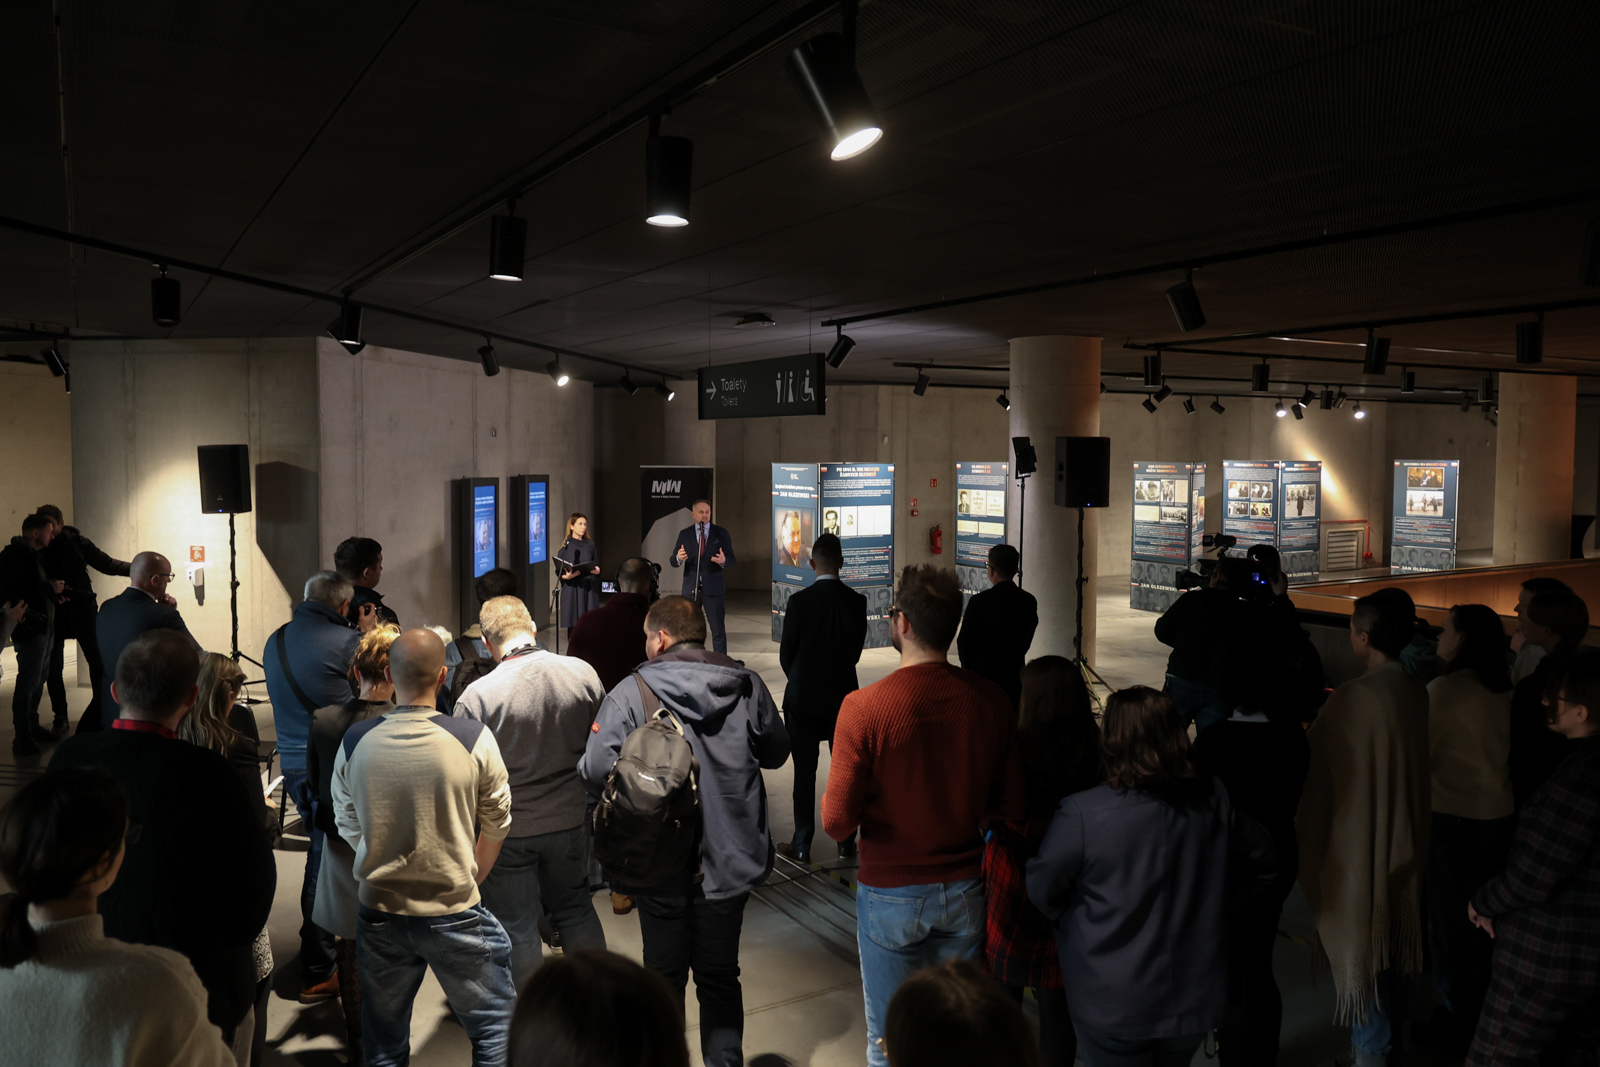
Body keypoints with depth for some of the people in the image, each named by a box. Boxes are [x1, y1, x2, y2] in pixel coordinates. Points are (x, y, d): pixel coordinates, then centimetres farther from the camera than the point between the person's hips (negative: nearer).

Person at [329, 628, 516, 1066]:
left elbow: (347, 826, 6)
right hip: (454, 912, -3)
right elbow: (497, 823, -2)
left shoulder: (355, 742, -8)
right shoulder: (474, 739, -16)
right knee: (495, 1025, 15)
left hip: (378, 913, 3)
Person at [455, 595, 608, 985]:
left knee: (516, 926, 13)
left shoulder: (477, 696, -20)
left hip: (508, 831, -3)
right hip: (571, 820, 4)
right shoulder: (584, 673, -10)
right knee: (576, 909, 23)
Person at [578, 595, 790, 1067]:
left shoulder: (630, 692, -14)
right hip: (729, 857, 2)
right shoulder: (748, 686, -5)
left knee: (664, 977, 17)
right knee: (720, 978, 18)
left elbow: (596, 772, -19)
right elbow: (776, 754, 8)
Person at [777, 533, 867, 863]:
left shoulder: (799, 601, -13)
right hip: (843, 696, 2)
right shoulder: (856, 601, -7)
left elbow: (786, 653, -5)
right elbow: (856, 650, 0)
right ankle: (847, 843, 19)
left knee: (805, 772, 7)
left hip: (802, 698, -2)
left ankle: (802, 845, 13)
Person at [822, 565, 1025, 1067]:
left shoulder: (864, 707, -21)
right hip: (967, 892, 3)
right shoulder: (991, 700, -10)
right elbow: (1012, 808, -1)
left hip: (891, 895, -3)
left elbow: (837, 822, -17)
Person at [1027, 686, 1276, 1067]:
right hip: (1195, 1001, 4)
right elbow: (1263, 865, 6)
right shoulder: (1214, 803, -11)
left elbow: (1041, 889, -10)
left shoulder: (1081, 814, -24)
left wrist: (1076, 925, 9)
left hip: (1113, 1008, -4)